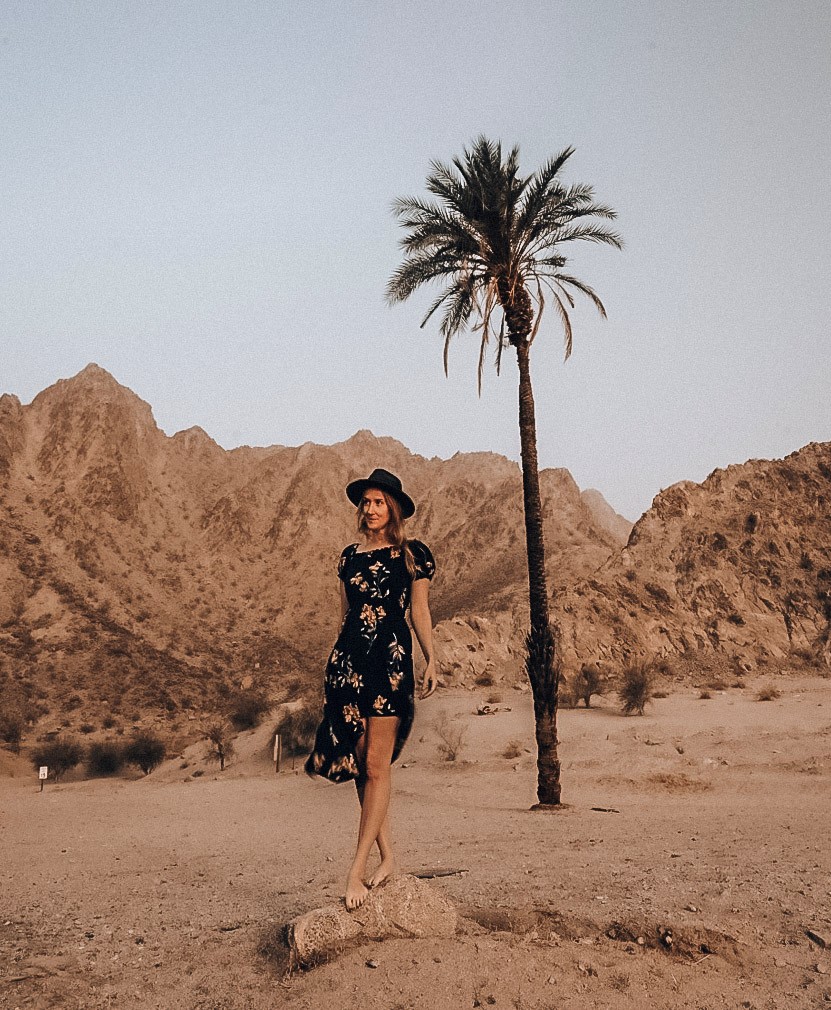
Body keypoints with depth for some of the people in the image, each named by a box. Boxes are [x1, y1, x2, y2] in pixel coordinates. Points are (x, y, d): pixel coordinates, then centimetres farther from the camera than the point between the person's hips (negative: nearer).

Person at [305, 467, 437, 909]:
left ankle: (357, 868, 1)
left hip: (390, 660, -4)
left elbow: (419, 611, 3)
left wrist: (432, 661, -6)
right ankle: (387, 856, 15)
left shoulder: (412, 554, 3)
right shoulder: (349, 555, 14)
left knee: (375, 766, -5)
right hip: (349, 659, 5)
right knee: (361, 764, 5)